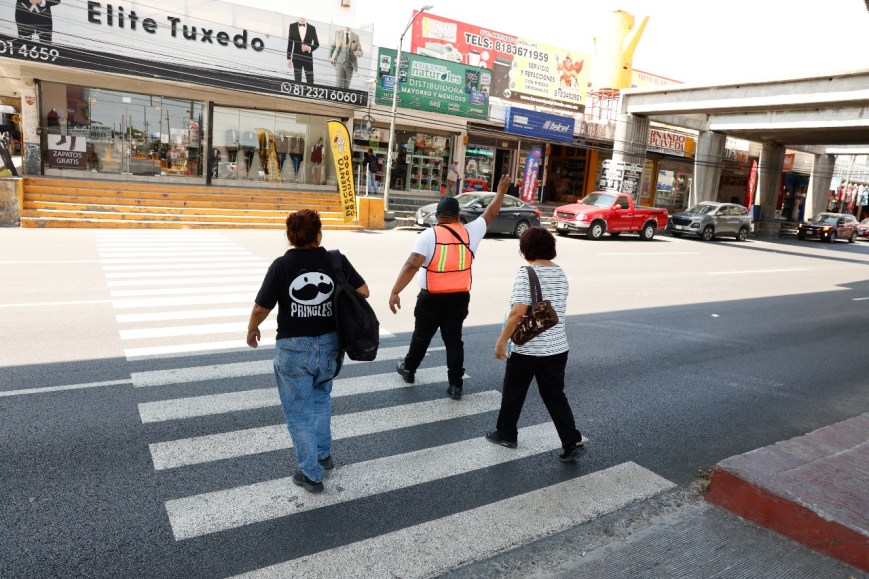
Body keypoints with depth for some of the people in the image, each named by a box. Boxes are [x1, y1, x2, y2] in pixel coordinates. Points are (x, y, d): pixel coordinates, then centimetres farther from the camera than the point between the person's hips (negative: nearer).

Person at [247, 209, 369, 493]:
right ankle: (324, 454, 39)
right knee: (321, 397, 29)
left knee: (299, 412, 13)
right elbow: (363, 291, -1)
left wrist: (252, 331, 8)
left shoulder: (281, 265, -13)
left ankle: (311, 474, 24)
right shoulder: (336, 260, -7)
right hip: (328, 344, 3)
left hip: (293, 348, -3)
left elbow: (261, 309, -12)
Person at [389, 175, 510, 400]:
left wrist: (395, 292, -20)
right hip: (459, 297, 2)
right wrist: (501, 192, 31)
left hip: (431, 298, -2)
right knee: (453, 339, 10)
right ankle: (455, 385, 10)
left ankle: (408, 369, 37)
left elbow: (411, 265, -20)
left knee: (422, 335, 16)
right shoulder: (470, 232, 0)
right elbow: (489, 215, 17)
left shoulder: (428, 235, -11)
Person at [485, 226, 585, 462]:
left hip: (527, 348, -6)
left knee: (513, 392, 14)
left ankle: (506, 434, 29)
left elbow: (518, 312, -22)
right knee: (555, 396, 12)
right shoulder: (560, 273, 6)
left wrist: (501, 341, -14)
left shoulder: (526, 273, -16)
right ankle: (572, 443, 8)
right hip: (557, 347, 6)